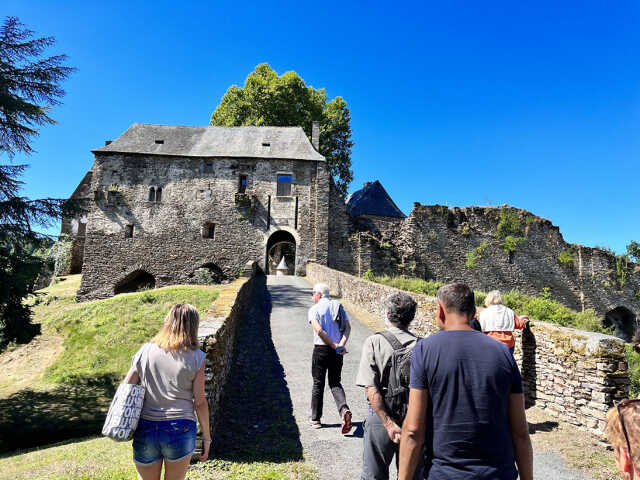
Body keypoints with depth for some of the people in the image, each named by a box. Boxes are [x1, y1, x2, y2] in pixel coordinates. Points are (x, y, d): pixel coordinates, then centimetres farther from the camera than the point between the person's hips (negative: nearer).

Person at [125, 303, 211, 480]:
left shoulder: (145, 351, 0)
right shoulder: (196, 358, -8)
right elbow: (200, 402, -6)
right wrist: (206, 437, 5)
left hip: (145, 430, 3)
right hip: (179, 431, -2)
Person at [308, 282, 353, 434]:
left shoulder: (314, 309, -6)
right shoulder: (338, 306, 8)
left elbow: (319, 330, -19)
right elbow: (348, 327, -2)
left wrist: (334, 346, -15)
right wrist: (341, 344, -12)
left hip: (321, 349, -4)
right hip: (337, 352, 4)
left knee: (318, 384, 10)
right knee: (335, 383, 14)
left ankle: (315, 419, 21)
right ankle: (344, 409, -10)